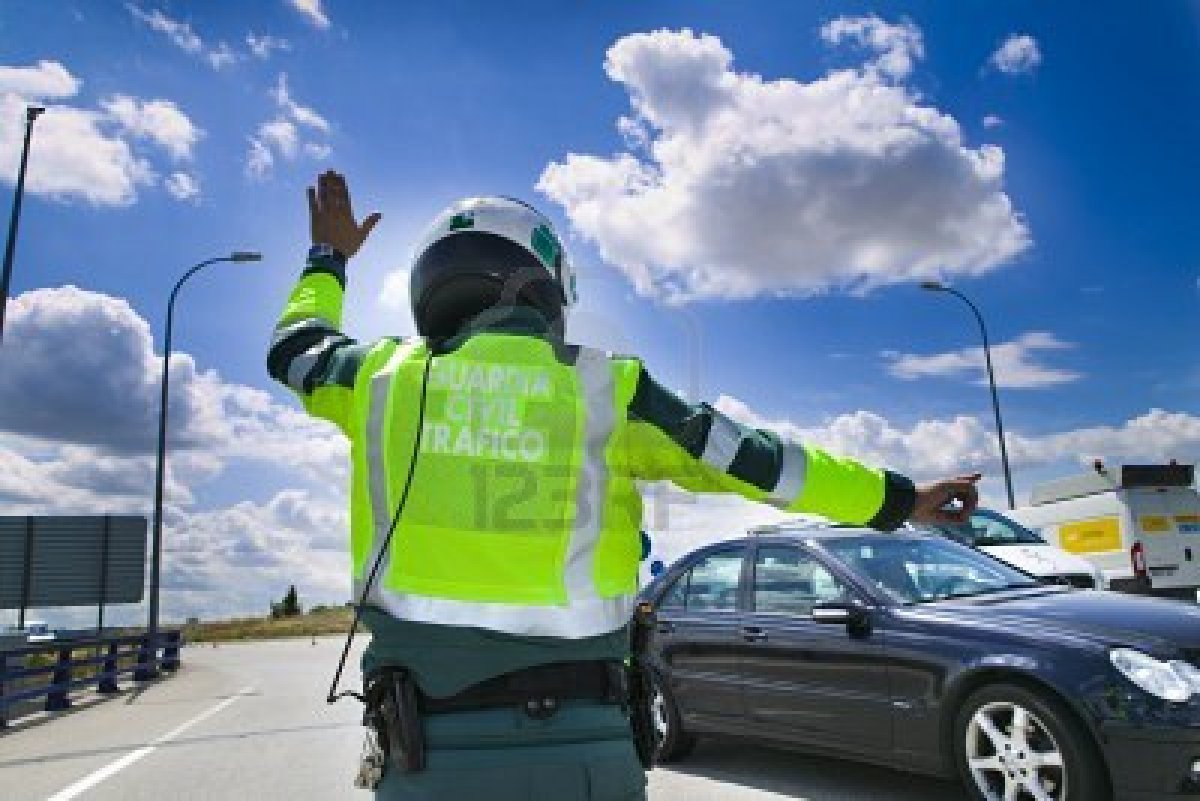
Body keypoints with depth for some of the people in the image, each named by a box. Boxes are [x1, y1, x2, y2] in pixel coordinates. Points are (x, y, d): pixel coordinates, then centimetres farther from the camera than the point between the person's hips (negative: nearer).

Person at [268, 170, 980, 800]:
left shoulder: (385, 375, 3)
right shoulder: (604, 386, -2)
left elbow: (292, 350, 25)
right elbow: (755, 459, 6)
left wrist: (329, 258, 43)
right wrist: (899, 498, 20)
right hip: (581, 743, -1)